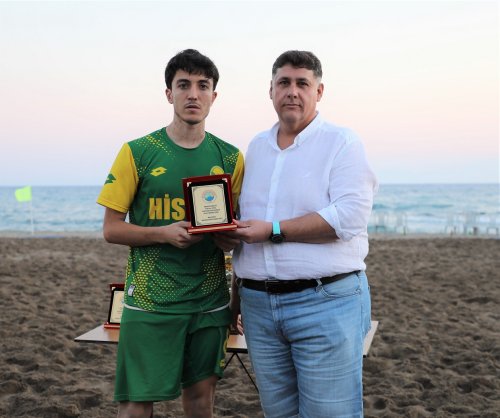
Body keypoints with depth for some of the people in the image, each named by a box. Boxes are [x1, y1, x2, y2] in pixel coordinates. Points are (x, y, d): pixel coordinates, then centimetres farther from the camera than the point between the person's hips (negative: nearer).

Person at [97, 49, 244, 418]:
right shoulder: (137, 153, -3)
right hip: (151, 302, -3)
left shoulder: (229, 157, 5)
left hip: (210, 301, 3)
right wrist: (165, 233, -18)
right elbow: (111, 229, -2)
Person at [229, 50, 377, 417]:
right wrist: (237, 295, 16)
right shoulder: (256, 148, 15)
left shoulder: (342, 143, -3)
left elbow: (348, 217, -17)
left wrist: (274, 230, -16)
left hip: (326, 303, -5)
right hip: (257, 302, 6)